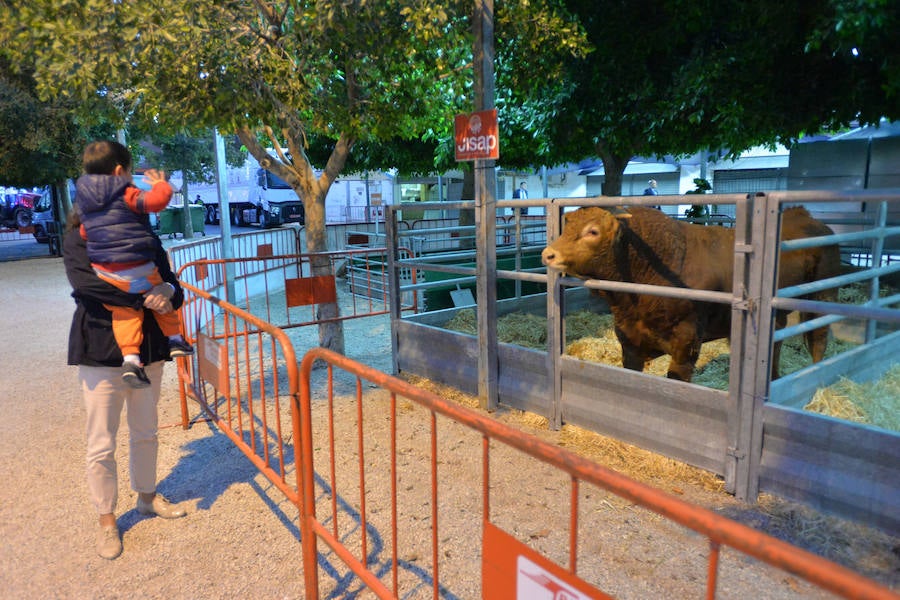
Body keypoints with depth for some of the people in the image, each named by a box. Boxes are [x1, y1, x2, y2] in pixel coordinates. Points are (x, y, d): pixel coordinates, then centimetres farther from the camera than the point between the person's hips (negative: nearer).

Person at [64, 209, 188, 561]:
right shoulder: (78, 241, -4)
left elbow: (173, 288, 2)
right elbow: (85, 281, -23)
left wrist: (167, 291, -22)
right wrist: (145, 298, -25)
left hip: (148, 348, 4)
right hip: (101, 351, -3)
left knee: (145, 433, 19)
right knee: (101, 445, 5)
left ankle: (147, 496, 40)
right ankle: (106, 520, 25)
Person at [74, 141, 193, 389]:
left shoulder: (83, 202, 11)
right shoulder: (126, 194, -10)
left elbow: (84, 233, 18)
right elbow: (156, 201, -23)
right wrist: (161, 185, -4)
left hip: (107, 274, 5)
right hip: (140, 271, -5)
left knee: (125, 311, 13)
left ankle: (130, 357, -4)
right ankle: (175, 339, 26)